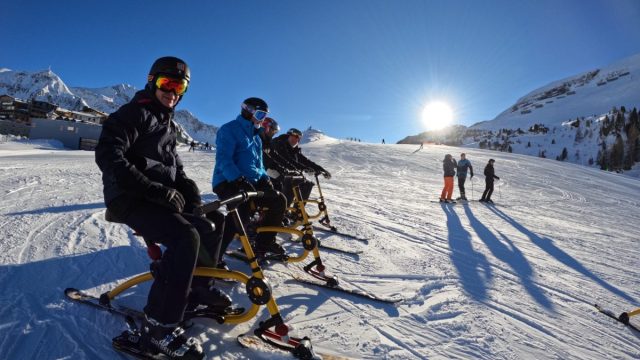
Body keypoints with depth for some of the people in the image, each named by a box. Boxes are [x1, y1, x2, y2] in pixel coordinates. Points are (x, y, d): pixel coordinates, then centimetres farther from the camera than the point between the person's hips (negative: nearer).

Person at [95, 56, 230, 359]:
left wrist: (188, 188, 3)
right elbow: (108, 156, -21)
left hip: (158, 197, 9)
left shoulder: (167, 123, 20)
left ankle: (197, 289, 27)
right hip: (130, 199, -9)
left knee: (208, 230, 5)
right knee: (186, 237, -31)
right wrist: (156, 190, -26)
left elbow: (173, 164, 24)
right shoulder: (133, 113, -8)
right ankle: (158, 328, -22)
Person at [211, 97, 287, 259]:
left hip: (251, 182, 9)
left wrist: (264, 178, 4)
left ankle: (264, 243, 13)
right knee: (243, 210, -34)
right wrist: (238, 179, -32)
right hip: (228, 182, -9)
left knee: (278, 200, 0)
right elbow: (223, 159, -19)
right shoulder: (229, 129, -7)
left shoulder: (256, 136, 20)